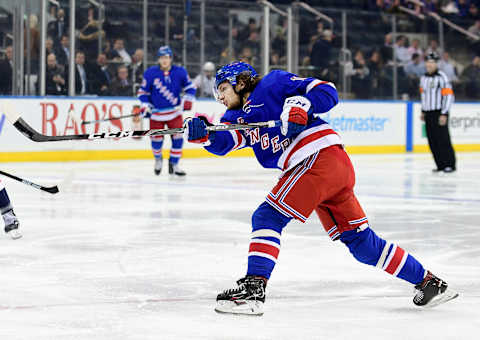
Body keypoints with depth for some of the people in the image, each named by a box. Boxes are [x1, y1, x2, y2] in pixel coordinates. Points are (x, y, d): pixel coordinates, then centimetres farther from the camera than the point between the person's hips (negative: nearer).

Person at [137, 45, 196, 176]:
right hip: (156, 113, -1)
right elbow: (143, 91, 0)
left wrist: (188, 100, -5)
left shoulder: (180, 72, -6)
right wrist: (145, 106, -10)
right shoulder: (150, 73, -9)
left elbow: (190, 87, 7)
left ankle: (174, 164, 7)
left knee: (178, 137, -7)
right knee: (156, 139, 3)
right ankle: (158, 159, 35)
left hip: (175, 112, 1)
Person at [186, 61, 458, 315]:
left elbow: (327, 91, -2)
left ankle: (253, 290, -22)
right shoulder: (238, 116, 23)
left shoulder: (272, 83, 4)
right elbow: (224, 142, 1)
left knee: (268, 217, -14)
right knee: (361, 242, 11)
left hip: (321, 157, -9)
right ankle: (428, 282, 19)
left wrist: (301, 106, -18)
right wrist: (204, 135, -18)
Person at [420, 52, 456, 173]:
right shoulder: (423, 78, 12)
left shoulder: (442, 77, -11)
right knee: (432, 141, 5)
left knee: (443, 139, -9)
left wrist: (444, 114, -18)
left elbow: (449, 96, -14)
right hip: (428, 113, 7)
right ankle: (440, 165, 12)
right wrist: (423, 111, 23)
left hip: (439, 113, -7)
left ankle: (450, 164, -3)